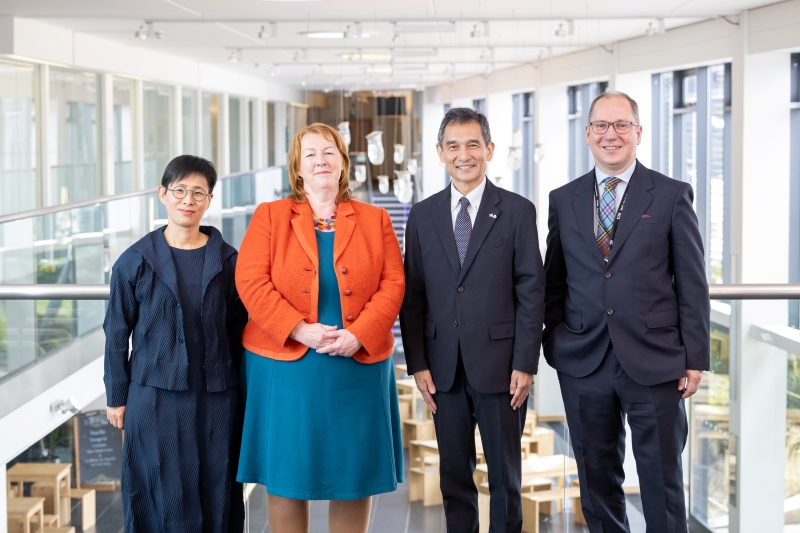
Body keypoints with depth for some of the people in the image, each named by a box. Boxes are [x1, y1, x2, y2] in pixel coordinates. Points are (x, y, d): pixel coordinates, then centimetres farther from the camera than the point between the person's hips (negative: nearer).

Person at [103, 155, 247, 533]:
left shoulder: (227, 260, 2)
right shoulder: (136, 261, -1)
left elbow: (238, 330, 6)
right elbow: (117, 333, 3)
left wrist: (241, 389, 5)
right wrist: (116, 396, 3)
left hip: (217, 397, 1)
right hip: (155, 397, -1)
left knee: (217, 494, 7)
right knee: (163, 498, 3)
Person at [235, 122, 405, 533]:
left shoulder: (375, 220, 10)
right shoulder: (269, 216, 6)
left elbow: (392, 284, 1)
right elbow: (251, 283, -5)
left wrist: (359, 335, -14)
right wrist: (299, 330, -17)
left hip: (359, 364, 1)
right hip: (286, 365, -1)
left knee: (355, 471, 6)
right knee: (286, 472, 4)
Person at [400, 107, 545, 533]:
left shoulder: (517, 211, 0)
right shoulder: (423, 215, 8)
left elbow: (531, 291, -3)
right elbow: (412, 295, 7)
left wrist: (525, 364, -9)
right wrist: (417, 364, 0)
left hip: (499, 365, -2)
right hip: (444, 367, 3)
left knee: (504, 474, 7)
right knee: (454, 474, 10)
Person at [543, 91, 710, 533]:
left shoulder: (672, 196, 0)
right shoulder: (563, 200, 9)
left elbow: (692, 282, -1)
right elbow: (554, 280, 13)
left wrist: (694, 359, -4)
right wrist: (555, 343, 5)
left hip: (654, 363, -2)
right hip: (584, 363, 3)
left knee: (661, 480, 5)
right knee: (597, 480, 11)